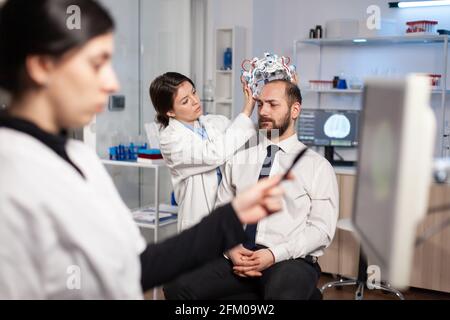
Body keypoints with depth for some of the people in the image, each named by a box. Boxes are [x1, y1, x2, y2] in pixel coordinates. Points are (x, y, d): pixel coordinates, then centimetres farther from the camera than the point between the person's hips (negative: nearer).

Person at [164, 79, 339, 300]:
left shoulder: (317, 166, 5)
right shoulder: (238, 160, 15)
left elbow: (322, 228, -2)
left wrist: (275, 254, -14)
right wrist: (230, 247, -7)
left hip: (291, 260, -4)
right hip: (238, 257, 4)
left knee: (282, 294, -39)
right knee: (178, 286, -21)